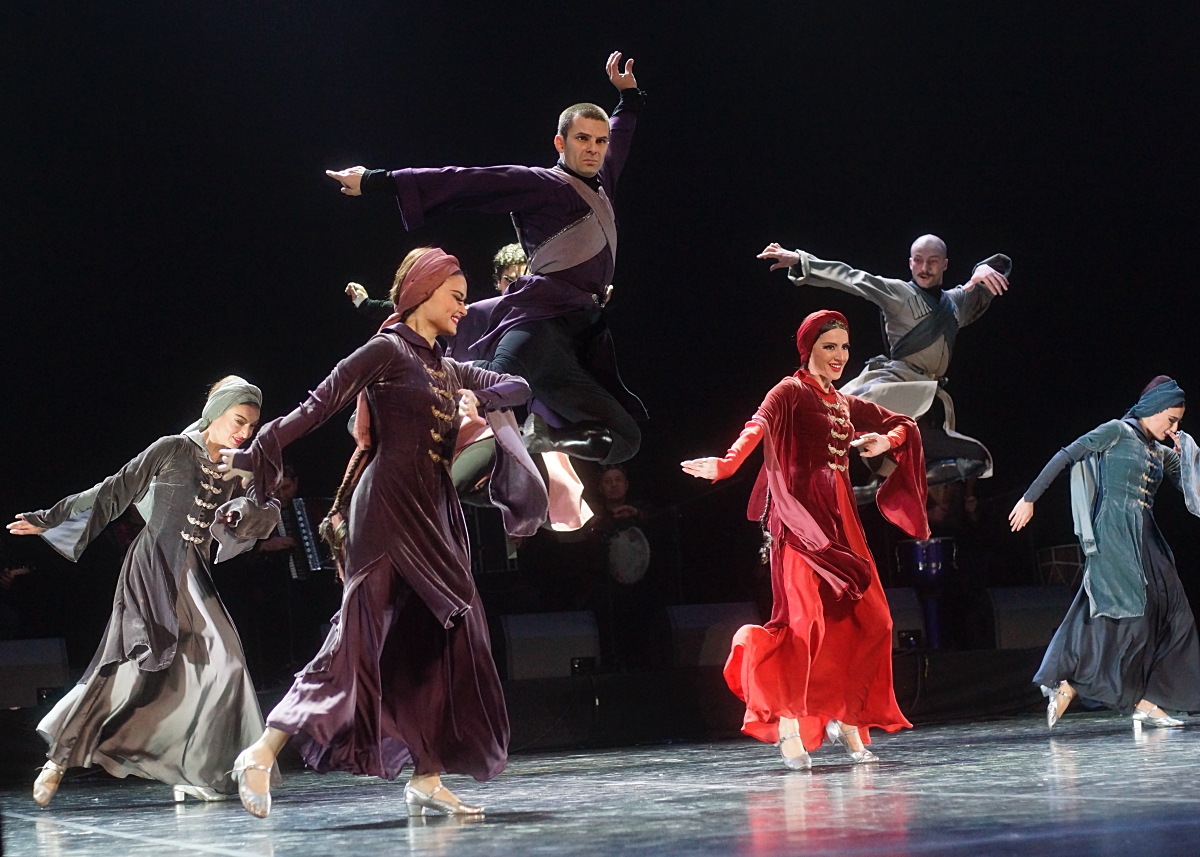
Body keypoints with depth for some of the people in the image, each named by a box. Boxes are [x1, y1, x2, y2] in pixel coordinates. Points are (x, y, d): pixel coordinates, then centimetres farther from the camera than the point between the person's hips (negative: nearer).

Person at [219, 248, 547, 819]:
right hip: (388, 509, -9)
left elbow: (518, 387, 26)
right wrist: (256, 455, -19)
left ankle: (426, 780, 3)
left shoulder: (448, 369, 19)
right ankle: (262, 755, -14)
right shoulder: (388, 350, -4)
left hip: (432, 515, 9)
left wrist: (478, 397, 5)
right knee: (363, 638, -14)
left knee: (441, 641, 2)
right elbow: (319, 405, -11)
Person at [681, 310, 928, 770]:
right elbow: (759, 426, -22)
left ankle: (846, 719, 12)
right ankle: (789, 724, -12)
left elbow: (906, 426, 29)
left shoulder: (847, 404, 19)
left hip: (841, 517, 7)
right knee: (807, 617, -15)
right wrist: (726, 464, -41)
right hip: (802, 517, -7)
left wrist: (885, 442, 5)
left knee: (868, 619, 1)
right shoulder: (791, 391, -2)